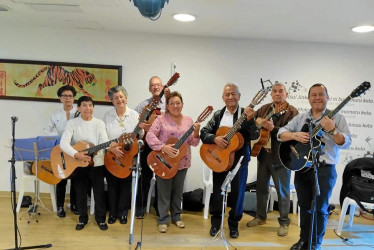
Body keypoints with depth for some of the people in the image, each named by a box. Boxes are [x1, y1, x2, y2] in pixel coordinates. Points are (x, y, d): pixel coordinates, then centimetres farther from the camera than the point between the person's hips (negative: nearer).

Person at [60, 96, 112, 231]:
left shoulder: (99, 123, -2)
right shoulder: (72, 123, -6)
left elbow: (104, 141, -13)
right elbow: (63, 143, -16)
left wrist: (110, 145, -37)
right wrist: (77, 155, -30)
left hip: (97, 163, 0)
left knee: (99, 192, 7)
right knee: (80, 193, 11)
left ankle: (101, 218, 24)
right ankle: (82, 218, 30)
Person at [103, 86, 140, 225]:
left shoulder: (134, 115, -1)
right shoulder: (107, 115, -1)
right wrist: (112, 148, -17)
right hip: (111, 156, 0)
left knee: (125, 184, 6)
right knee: (112, 184, 7)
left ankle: (123, 212, 23)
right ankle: (112, 212, 24)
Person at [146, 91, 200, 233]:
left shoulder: (188, 121, 5)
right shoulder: (161, 119, -5)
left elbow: (193, 143, 3)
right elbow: (150, 135, -13)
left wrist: (196, 133, -17)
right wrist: (163, 147, -24)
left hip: (182, 162, 3)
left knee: (178, 191, 15)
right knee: (164, 191, 5)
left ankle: (176, 216, 31)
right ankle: (163, 219, 18)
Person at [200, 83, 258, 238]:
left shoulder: (246, 114, -6)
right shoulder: (218, 115, 3)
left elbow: (254, 136, -18)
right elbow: (203, 133, -2)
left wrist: (249, 120, -35)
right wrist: (215, 139, -21)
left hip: (239, 159, -2)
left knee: (237, 192, 6)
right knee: (216, 190, 10)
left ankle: (234, 224, 25)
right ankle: (215, 222, 27)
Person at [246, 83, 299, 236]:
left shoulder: (292, 112, -9)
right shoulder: (264, 109, 9)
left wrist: (272, 128, -30)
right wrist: (256, 122, -7)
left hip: (281, 157, -6)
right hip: (263, 154, 6)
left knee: (282, 191, 4)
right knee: (261, 187, 16)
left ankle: (284, 222, 18)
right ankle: (260, 216, 32)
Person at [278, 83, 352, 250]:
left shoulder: (337, 118, -2)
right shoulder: (300, 117, 8)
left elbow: (346, 143, -11)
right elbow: (281, 133, 3)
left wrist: (332, 130, -26)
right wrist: (294, 135, -16)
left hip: (324, 170, -3)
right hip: (302, 167, 4)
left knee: (320, 209, 5)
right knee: (304, 206, 15)